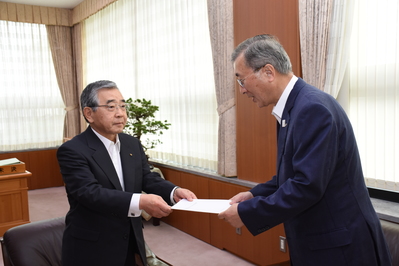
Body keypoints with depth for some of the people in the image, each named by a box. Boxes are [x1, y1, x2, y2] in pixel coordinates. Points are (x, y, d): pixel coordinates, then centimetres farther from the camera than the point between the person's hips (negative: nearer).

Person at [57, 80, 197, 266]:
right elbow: (90, 192, -27)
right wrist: (139, 201, -39)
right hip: (92, 249, -5)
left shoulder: (132, 144, 5)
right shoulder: (72, 151, -15)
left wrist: (174, 192, -20)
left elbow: (148, 178, 1)